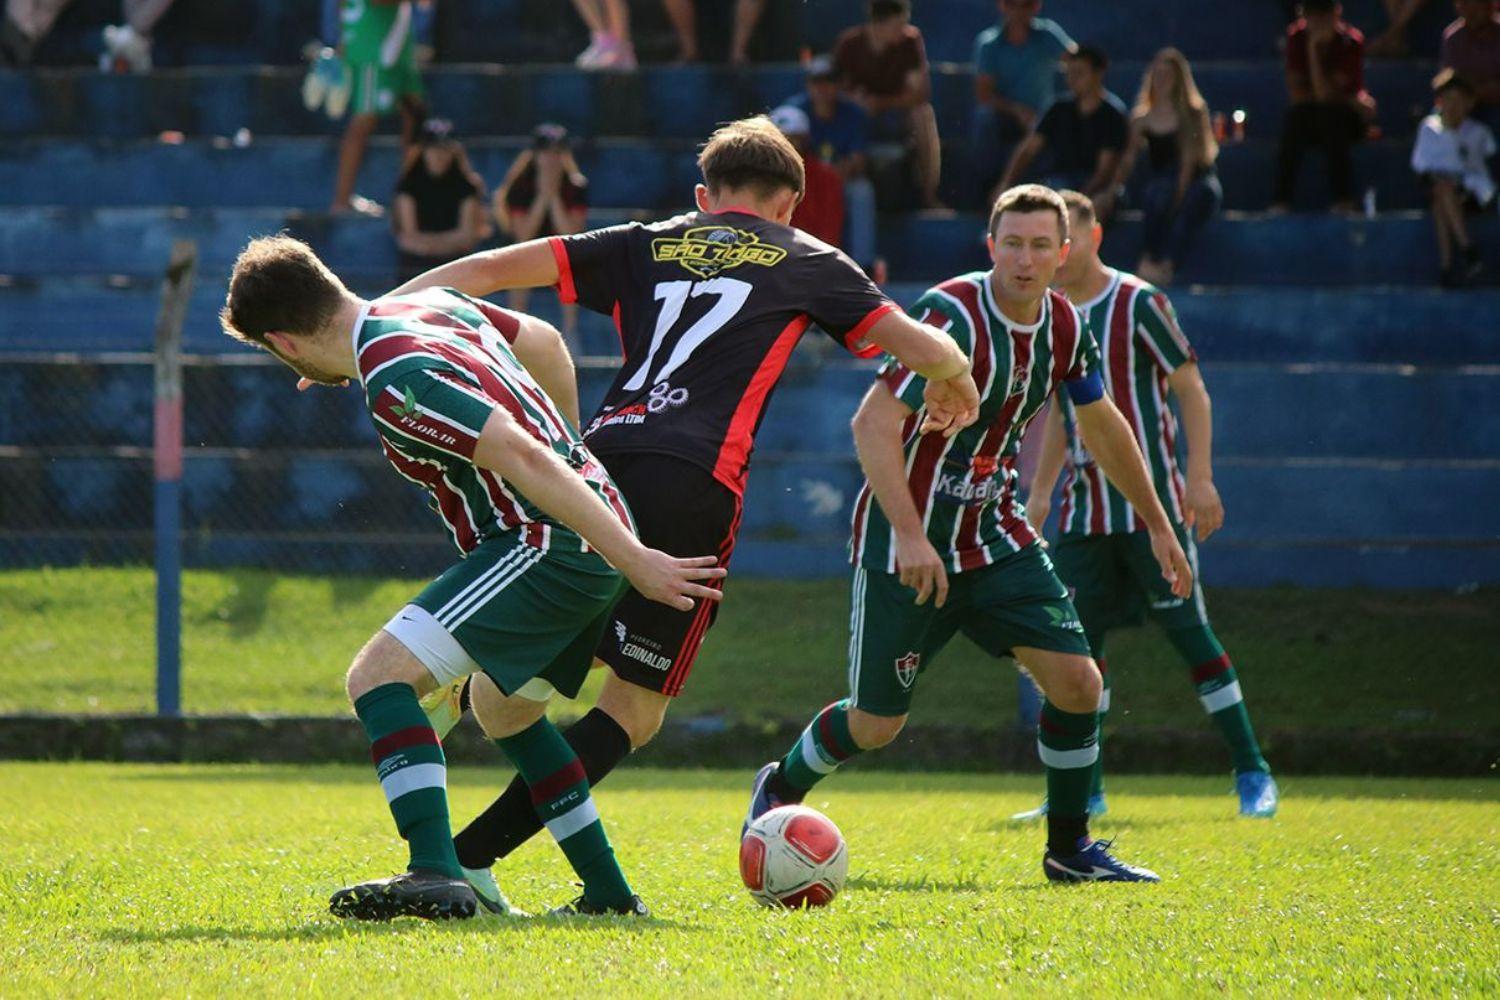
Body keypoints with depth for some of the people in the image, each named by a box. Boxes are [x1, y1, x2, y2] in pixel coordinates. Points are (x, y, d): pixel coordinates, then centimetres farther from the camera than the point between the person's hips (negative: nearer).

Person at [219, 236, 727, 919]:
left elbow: (523, 460, -25)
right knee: (503, 706, 30)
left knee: (379, 677, -16)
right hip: (593, 537, 10)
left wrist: (633, 559, -26)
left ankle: (436, 875, -30)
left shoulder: (394, 382, -20)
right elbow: (545, 344, 26)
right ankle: (609, 893, 31)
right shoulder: (431, 305, 10)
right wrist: (572, 447, 40)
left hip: (546, 545, -10)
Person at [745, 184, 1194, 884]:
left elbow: (1103, 427, 18)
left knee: (1077, 682, -7)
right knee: (876, 724, 1)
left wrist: (1157, 525, 24)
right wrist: (910, 535, -36)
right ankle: (779, 790, 32)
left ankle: (1069, 849, 10)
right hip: (906, 547, -6)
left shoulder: (1064, 327, 0)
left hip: (995, 537, 6)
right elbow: (873, 422, -28)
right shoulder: (954, 316, -23)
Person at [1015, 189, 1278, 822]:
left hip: (1151, 504, -6)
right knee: (1078, 639, -1)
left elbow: (1191, 390, -6)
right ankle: (1084, 790, 4)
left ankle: (1253, 774, 4)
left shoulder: (1138, 303, -8)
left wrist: (1201, 478, -14)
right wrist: (1040, 491, 18)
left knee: (1188, 631, -5)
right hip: (1084, 505, 6)